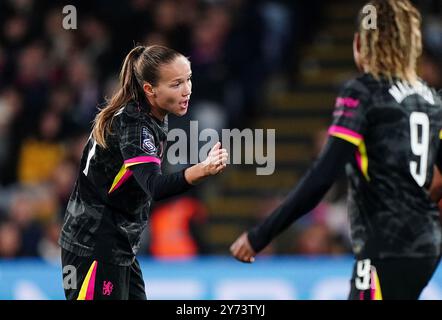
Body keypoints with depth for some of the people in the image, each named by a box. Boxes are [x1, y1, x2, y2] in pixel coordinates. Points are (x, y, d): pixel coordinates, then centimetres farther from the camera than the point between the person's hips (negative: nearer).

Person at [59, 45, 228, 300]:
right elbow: (154, 186, -40)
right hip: (94, 249, -10)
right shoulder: (133, 125, -23)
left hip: (121, 247, 10)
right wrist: (201, 171, -54)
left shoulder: (153, 117, 6)